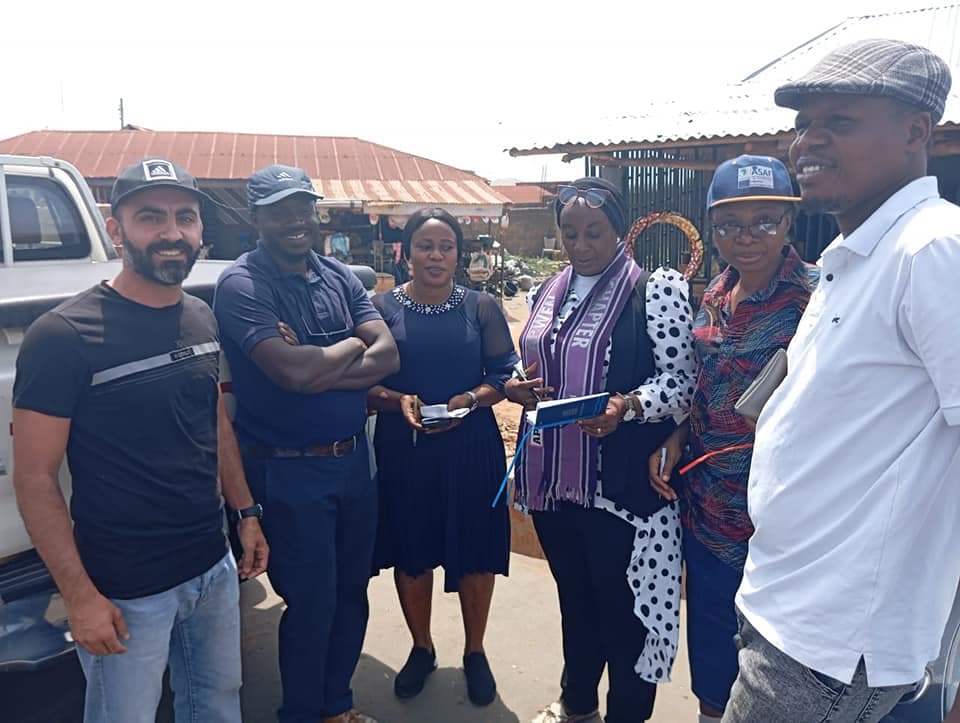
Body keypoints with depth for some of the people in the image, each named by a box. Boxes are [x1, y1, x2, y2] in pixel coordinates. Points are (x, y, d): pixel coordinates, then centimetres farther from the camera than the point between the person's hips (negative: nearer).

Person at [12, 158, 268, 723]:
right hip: (125, 590, -5)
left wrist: (247, 513, 12)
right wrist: (80, 596, -15)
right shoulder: (63, 336, -16)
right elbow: (35, 478, -14)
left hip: (214, 565, 6)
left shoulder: (203, 319, 3)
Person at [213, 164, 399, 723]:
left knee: (352, 591, 18)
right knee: (311, 602, 7)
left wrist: (316, 373, -19)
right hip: (289, 470, -6)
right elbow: (293, 371, -27)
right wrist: (354, 346, -9)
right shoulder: (241, 285, -13)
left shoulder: (339, 276, 6)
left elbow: (388, 356, -5)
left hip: (354, 459, 6)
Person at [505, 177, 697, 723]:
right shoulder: (548, 294, 10)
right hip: (552, 478, 6)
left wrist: (628, 405, -28)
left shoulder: (654, 291, -8)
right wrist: (515, 387, -2)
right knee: (574, 594, 22)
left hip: (620, 484, -6)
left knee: (621, 606, 8)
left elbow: (682, 381, -11)